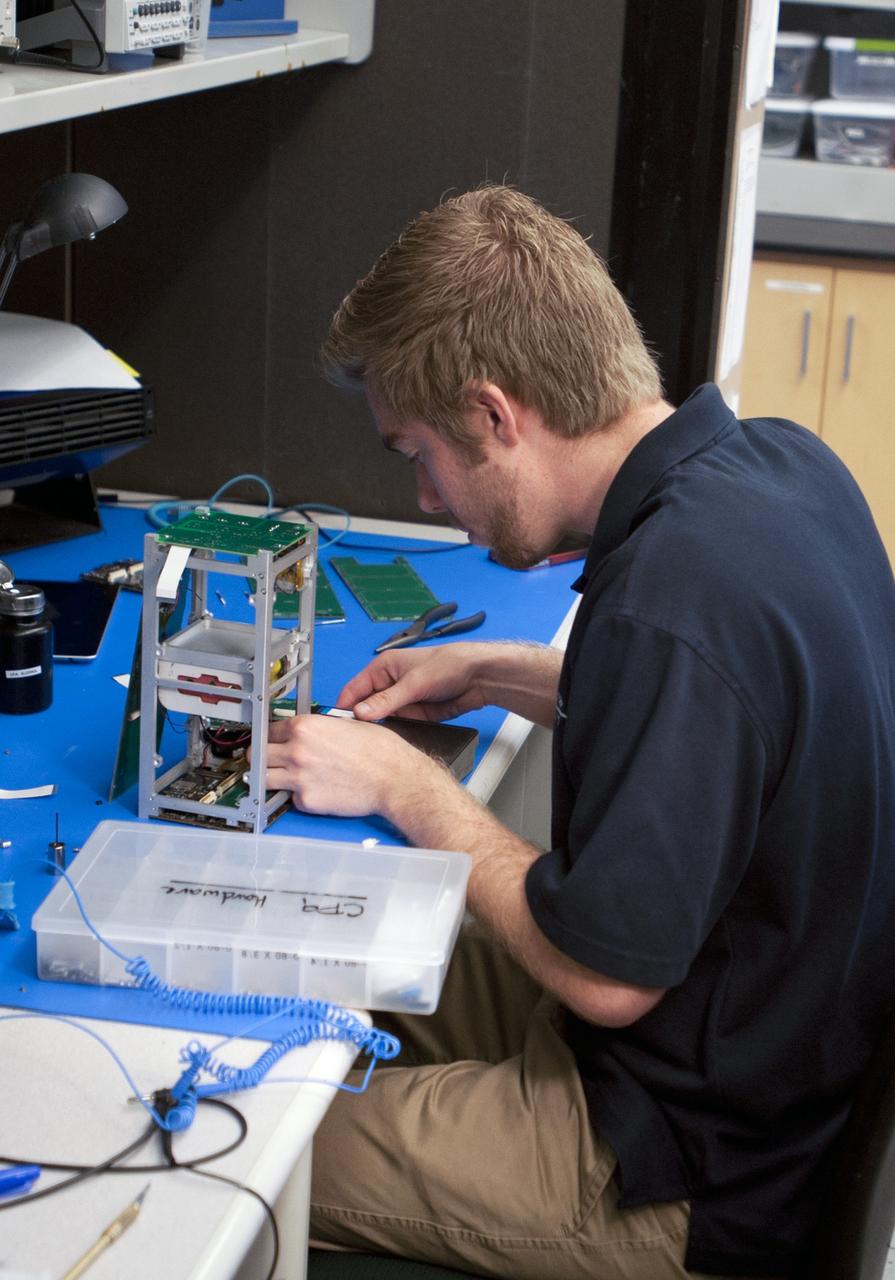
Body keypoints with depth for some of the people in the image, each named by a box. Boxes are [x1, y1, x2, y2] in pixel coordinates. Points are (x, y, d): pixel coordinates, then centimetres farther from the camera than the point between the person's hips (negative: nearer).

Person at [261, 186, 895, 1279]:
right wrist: (501, 676, 9)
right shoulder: (784, 459, -3)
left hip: (705, 1187, -9)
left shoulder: (670, 601, -32)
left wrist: (405, 788, -13)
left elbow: (605, 973, -25)